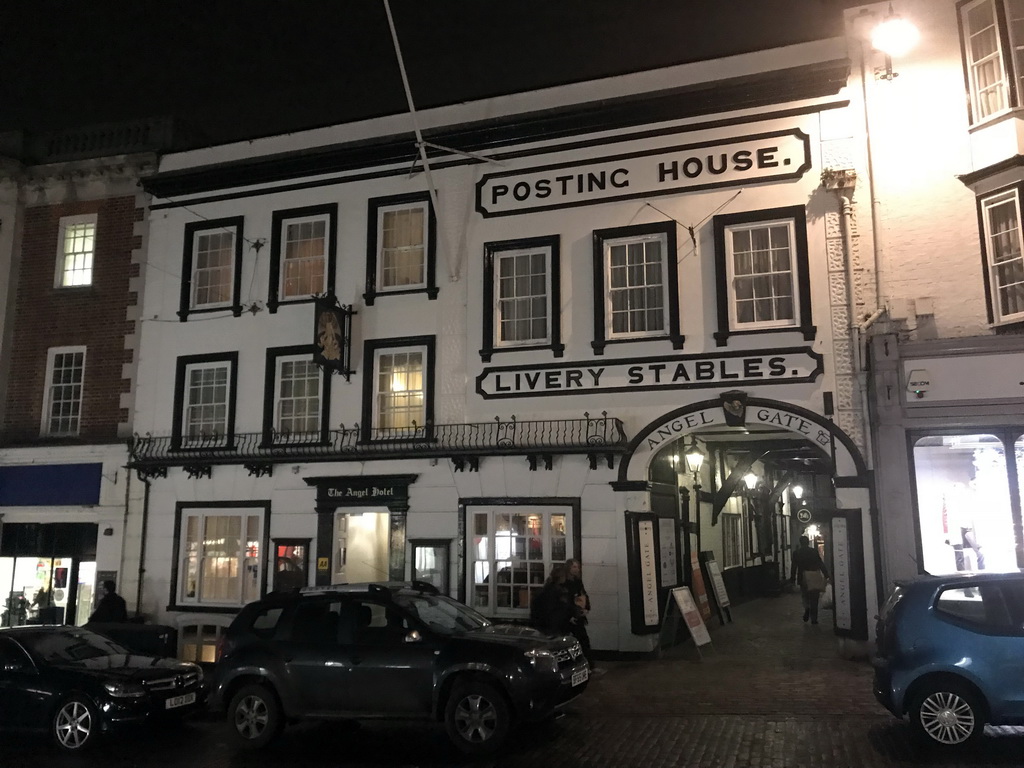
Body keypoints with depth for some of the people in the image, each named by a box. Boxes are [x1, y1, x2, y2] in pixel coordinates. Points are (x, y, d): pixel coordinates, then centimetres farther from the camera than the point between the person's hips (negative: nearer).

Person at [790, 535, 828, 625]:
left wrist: (792, 578, 4)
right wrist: (826, 575, 0)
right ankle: (814, 619, 8)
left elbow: (794, 567, -2)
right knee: (814, 599, 9)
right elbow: (820, 564, -4)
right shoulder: (814, 551, -3)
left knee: (804, 596, 17)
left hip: (802, 579, 0)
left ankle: (807, 608, -12)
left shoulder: (796, 553, -3)